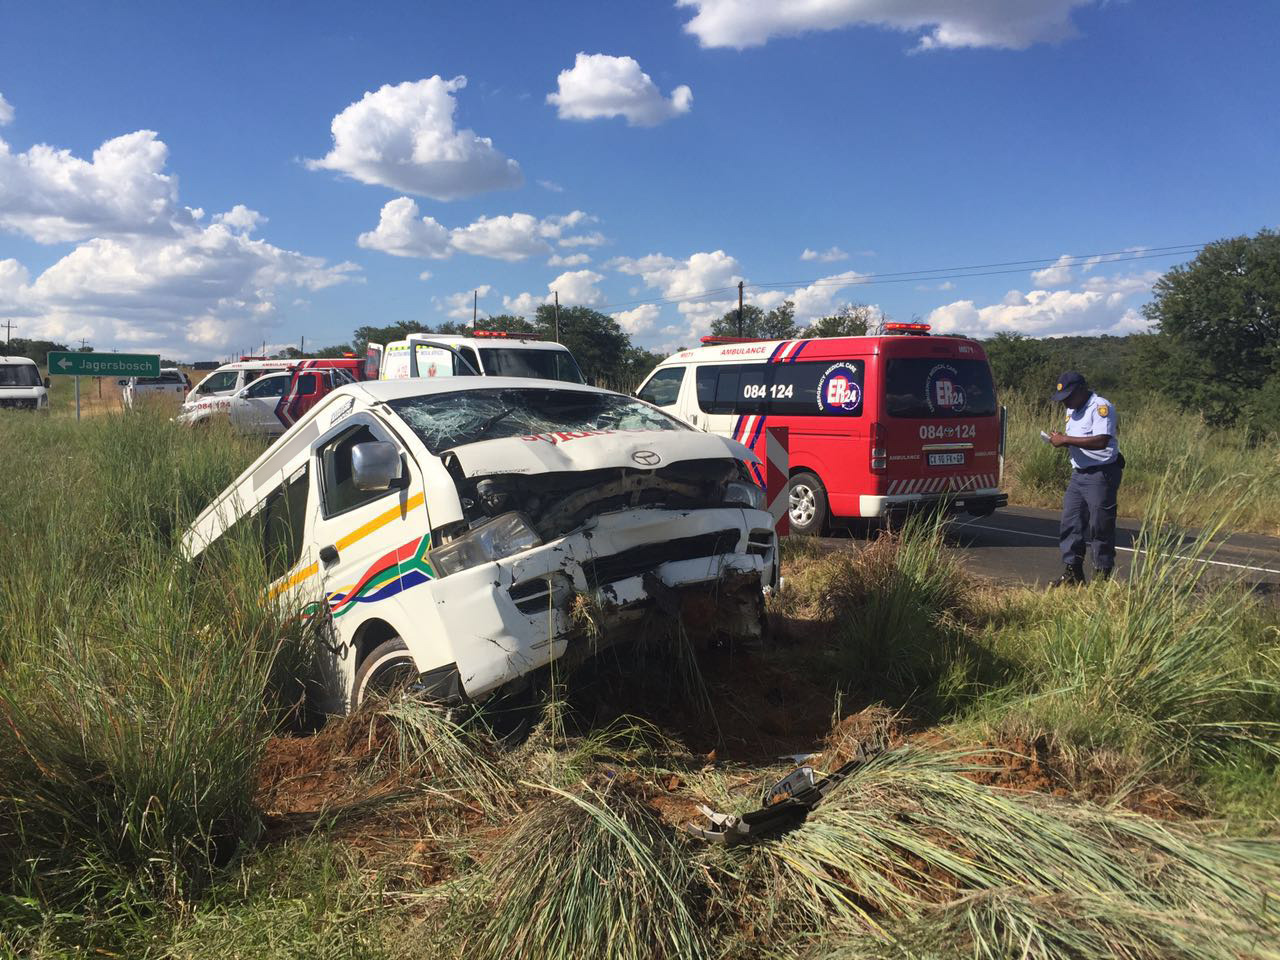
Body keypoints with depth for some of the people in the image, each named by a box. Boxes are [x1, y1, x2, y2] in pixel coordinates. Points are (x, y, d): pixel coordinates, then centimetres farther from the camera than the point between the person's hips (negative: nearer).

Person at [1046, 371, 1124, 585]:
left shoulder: (1101, 406, -14)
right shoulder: (1072, 410, 15)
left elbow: (1101, 441, -27)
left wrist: (1066, 440, -22)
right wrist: (1062, 441, 2)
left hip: (1101, 474, -9)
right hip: (1078, 474, 9)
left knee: (1100, 526, -3)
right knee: (1070, 523, 7)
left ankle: (1103, 574, 6)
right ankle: (1072, 572, 14)